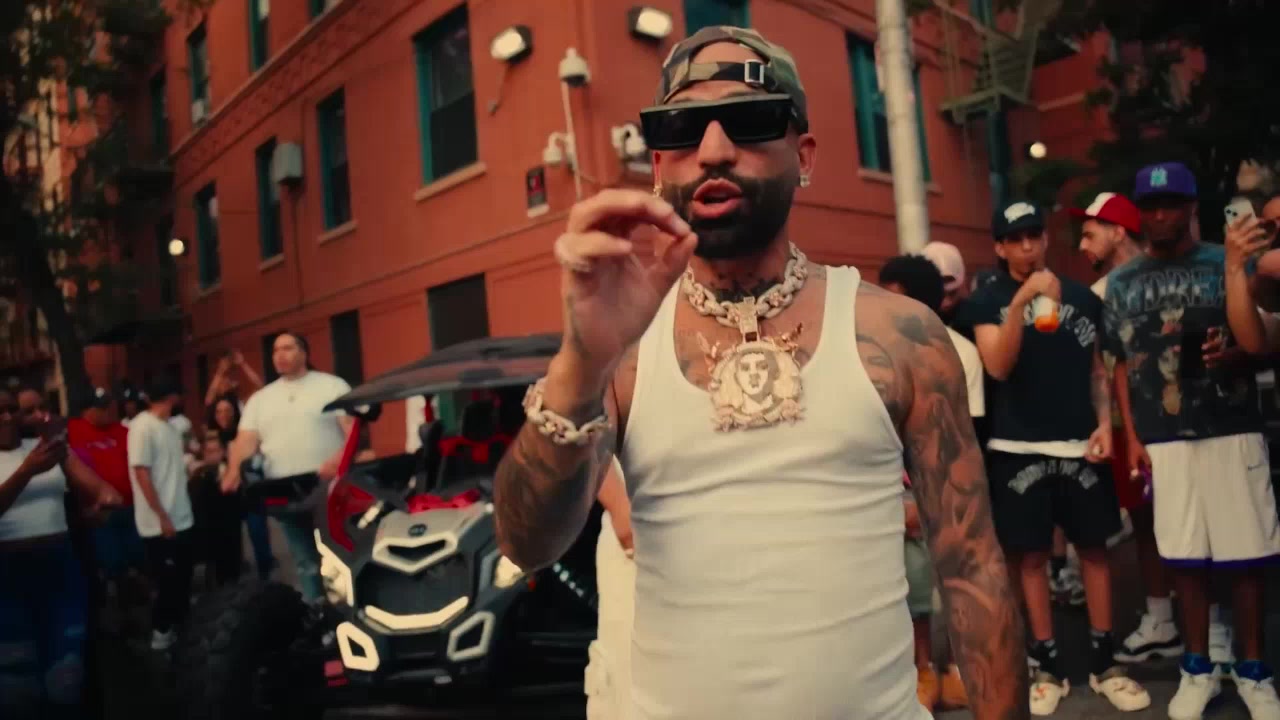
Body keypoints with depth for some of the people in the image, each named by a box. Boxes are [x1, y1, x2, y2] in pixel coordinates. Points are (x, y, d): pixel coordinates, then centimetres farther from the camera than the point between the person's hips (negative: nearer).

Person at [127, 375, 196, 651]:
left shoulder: (171, 426, 11)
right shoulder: (142, 427, -14)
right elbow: (142, 474, -18)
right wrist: (162, 516, -18)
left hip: (182, 518, 8)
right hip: (160, 523, -8)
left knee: (182, 578, 15)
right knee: (167, 580, 2)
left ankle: (179, 627, 28)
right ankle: (161, 632, 16)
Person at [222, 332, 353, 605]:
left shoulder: (332, 386, 3)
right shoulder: (260, 399, 17)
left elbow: (353, 429, -6)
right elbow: (246, 439, 6)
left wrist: (339, 459, -24)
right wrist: (234, 471, -13)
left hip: (330, 489, -4)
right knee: (305, 563, 11)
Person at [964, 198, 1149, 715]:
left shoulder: (1082, 297, 9)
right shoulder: (988, 300, 0)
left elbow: (1098, 370, 14)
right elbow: (998, 366, -14)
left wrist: (1105, 422, -1)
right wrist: (1022, 299, -23)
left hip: (1080, 443, 2)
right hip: (1019, 448, -2)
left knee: (1094, 548, 6)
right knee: (1030, 556, 4)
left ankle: (1104, 663, 18)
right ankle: (1048, 666, 16)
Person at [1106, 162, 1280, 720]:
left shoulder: (1227, 263, 3)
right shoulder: (1121, 282, 9)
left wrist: (1233, 354, -18)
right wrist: (1132, 436, 5)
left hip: (1231, 430, -1)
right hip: (1162, 439, 2)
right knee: (1185, 556, 8)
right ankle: (1199, 668, 22)